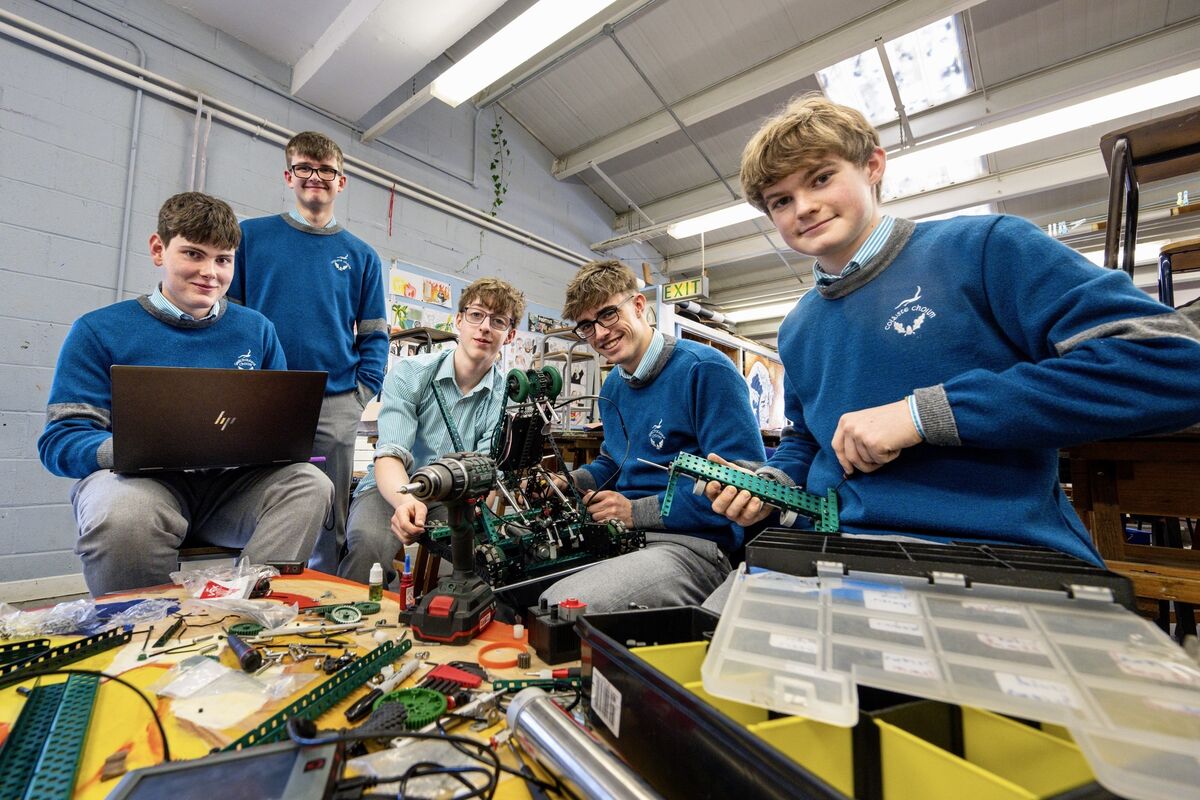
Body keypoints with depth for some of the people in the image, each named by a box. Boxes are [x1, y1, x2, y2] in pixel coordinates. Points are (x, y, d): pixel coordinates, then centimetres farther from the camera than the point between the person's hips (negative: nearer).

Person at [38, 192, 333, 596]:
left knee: (310, 483, -27)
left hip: (233, 483, 2)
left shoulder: (256, 329, 10)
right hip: (138, 479, -1)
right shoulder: (100, 330, 4)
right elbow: (60, 440, -1)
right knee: (123, 512, -35)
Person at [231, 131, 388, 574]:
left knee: (331, 522, 8)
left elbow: (374, 335, 9)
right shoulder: (250, 236, 8)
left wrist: (361, 392, -4)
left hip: (335, 408, 1)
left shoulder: (361, 256, 11)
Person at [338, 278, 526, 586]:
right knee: (369, 543, -32)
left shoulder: (506, 399, -7)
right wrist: (407, 500, -42)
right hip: (394, 490, 0)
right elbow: (389, 457, -20)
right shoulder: (409, 373, -9)